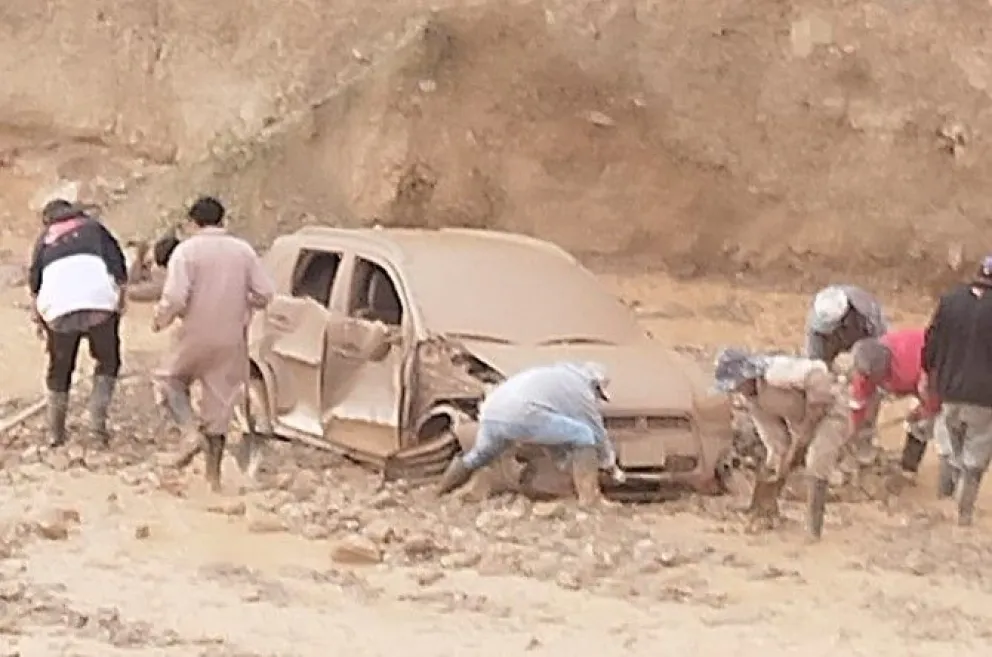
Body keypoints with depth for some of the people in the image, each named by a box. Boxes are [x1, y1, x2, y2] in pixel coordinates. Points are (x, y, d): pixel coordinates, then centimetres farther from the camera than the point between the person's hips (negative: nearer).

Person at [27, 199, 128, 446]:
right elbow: (119, 271, 9)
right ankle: (97, 418, 5)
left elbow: (34, 283, 14)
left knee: (59, 370, 17)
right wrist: (120, 304, 14)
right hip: (100, 303, -1)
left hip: (59, 309, 1)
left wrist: (38, 319, 20)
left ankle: (55, 432, 22)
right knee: (108, 361, 18)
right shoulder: (94, 227, 21)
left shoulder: (45, 238, 23)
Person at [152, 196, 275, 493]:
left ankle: (192, 433, -5)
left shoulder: (187, 250, -9)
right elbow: (265, 293, 2)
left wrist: (160, 320, 0)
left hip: (196, 335, -3)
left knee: (170, 379, 20)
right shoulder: (243, 250, 4)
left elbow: (174, 297, -18)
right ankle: (213, 474, 16)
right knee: (220, 402, 12)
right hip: (231, 339, 3)